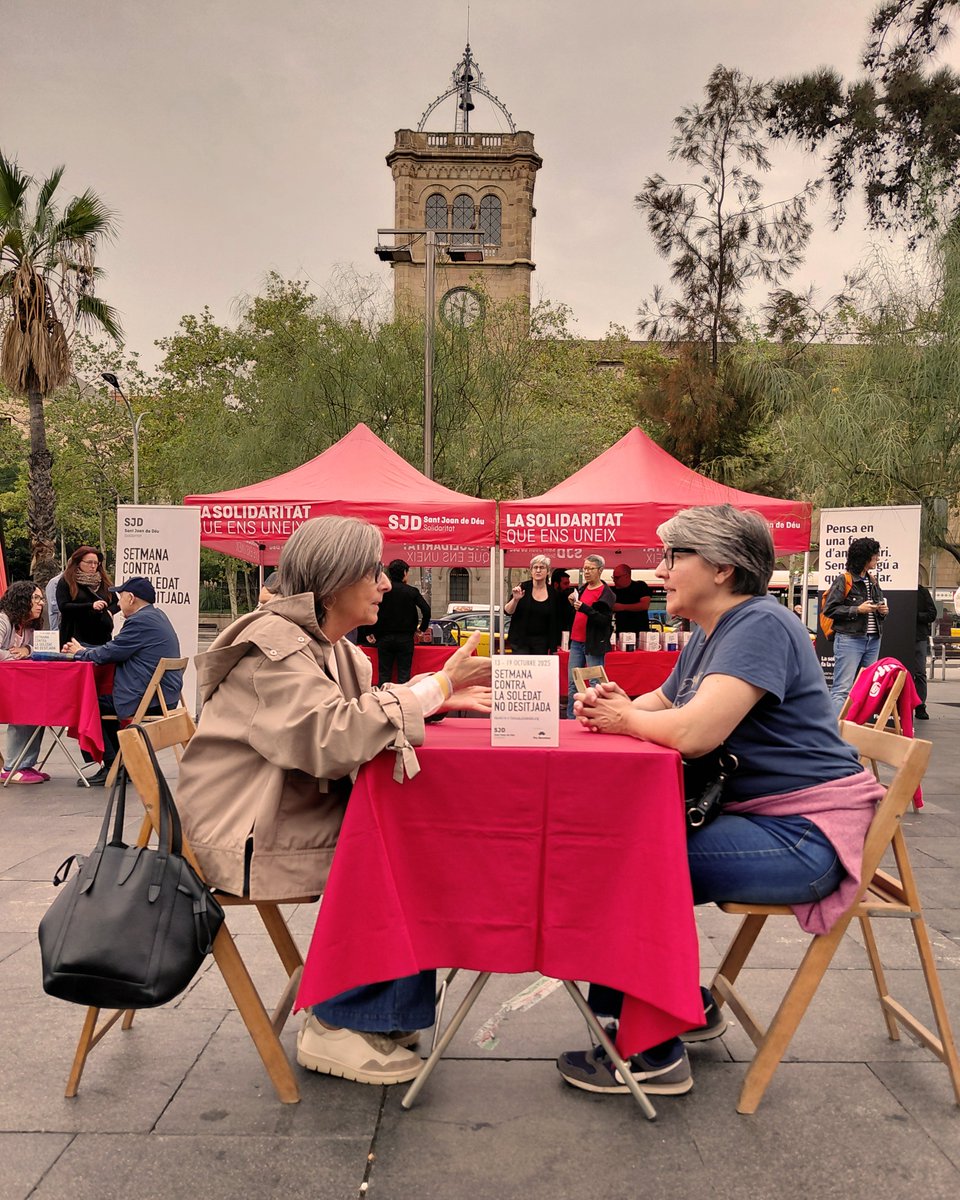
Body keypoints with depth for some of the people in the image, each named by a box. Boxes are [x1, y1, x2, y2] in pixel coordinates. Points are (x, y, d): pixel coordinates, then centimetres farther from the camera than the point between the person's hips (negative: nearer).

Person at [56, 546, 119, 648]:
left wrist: (109, 611, -4)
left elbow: (117, 603, 18)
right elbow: (63, 606, -9)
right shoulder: (66, 582, 3)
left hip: (102, 637, 4)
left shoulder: (104, 582, 15)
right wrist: (91, 606, -17)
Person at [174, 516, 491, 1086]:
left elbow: (362, 718, 7)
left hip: (299, 811, 9)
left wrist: (442, 697, -7)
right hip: (245, 836, -9)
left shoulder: (334, 647, 11)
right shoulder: (273, 644, -20)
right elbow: (333, 739, -32)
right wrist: (435, 685, -26)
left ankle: (388, 1009, 12)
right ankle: (336, 1027, 0)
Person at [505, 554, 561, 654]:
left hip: (541, 642, 2)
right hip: (520, 641, -2)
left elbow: (554, 622, 7)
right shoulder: (523, 587, -3)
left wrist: (554, 649, 6)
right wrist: (515, 599, -25)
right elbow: (507, 611, -5)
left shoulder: (552, 593, 3)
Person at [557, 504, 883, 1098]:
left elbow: (694, 732, -31)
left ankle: (651, 1054, -1)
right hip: (753, 815, 10)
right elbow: (659, 706, 17)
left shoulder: (761, 626, -19)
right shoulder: (708, 635, 13)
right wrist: (613, 707, -6)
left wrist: (627, 718, -12)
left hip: (805, 833, -10)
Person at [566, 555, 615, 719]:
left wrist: (585, 608, -24)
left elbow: (605, 620, -15)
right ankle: (571, 718, 12)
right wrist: (573, 604, 4)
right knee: (572, 683, 7)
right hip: (577, 642, 7)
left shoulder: (606, 594, -7)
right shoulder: (582, 588, 15)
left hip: (593, 644, -7)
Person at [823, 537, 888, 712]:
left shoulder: (873, 581, 16)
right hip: (849, 640, -8)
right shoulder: (843, 581, -7)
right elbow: (829, 609, -11)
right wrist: (857, 609, -15)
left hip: (873, 641, 8)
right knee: (842, 689, -9)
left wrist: (882, 610, 7)